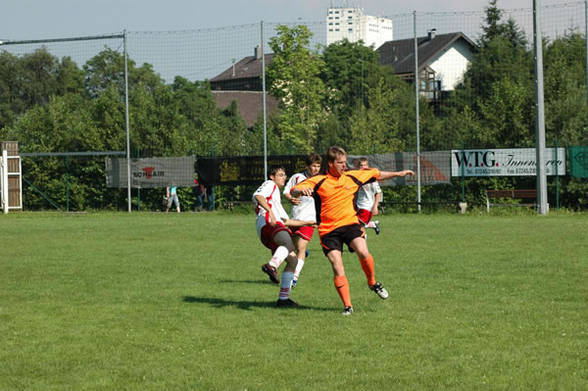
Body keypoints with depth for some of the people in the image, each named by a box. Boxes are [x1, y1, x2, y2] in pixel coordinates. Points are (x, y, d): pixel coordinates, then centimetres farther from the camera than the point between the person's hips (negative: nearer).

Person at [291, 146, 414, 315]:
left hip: (350, 223, 2)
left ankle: (373, 283, 2)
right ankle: (347, 306, 0)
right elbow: (294, 191, -11)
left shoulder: (352, 177, 10)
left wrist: (398, 173, 29)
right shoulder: (318, 181, -2)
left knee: (363, 252, -26)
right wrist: (301, 191, -34)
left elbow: (377, 175, 24)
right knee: (337, 268, -11)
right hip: (328, 229, -1)